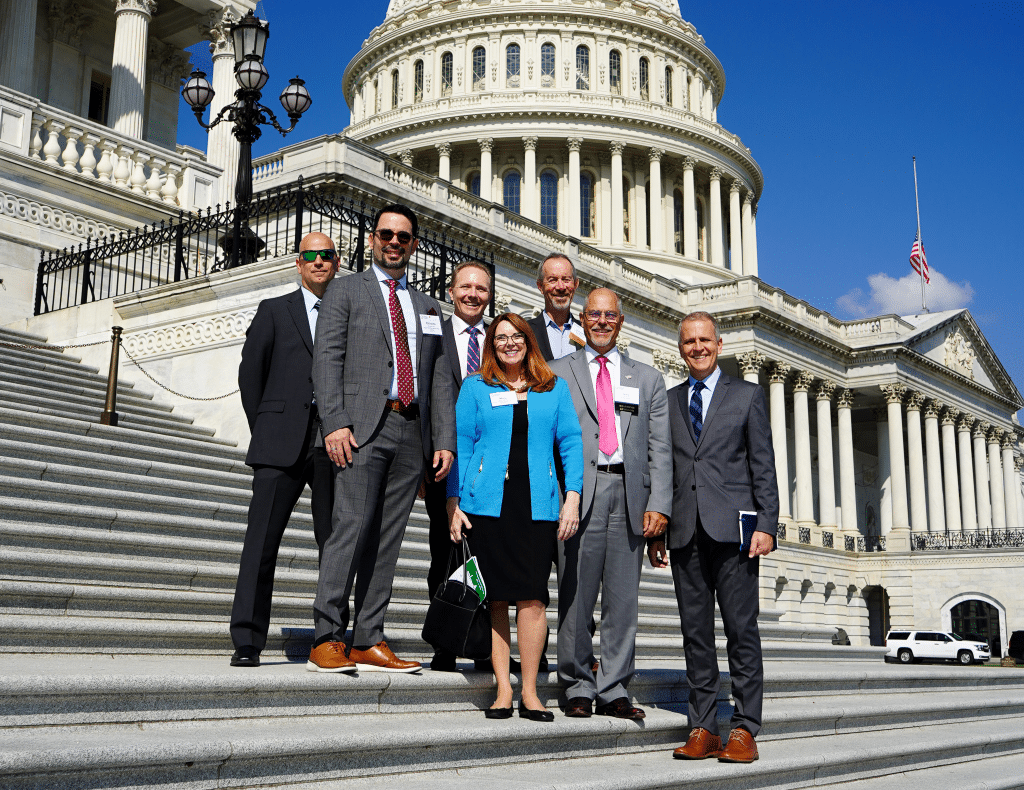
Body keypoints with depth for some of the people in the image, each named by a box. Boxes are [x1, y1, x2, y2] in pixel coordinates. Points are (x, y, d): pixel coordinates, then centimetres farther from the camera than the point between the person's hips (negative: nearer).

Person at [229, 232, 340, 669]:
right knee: (262, 539, -6)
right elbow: (250, 373, 9)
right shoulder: (274, 310, 12)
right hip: (283, 444, -1)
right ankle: (247, 642, -3)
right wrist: (265, 431, 5)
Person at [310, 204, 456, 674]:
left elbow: (440, 380, 18)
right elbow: (326, 360, -1)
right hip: (363, 427, -4)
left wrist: (445, 441, 7)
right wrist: (335, 423, -15)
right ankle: (327, 639, -11)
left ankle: (368, 642, 6)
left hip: (412, 433, 4)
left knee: (388, 537, 3)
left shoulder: (428, 307, 23)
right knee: (352, 525, -15)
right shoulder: (345, 291, 10)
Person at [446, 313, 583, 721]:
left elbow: (571, 442, 10)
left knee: (532, 596, -7)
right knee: (495, 599, 1)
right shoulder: (476, 387, 12)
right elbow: (460, 444, 9)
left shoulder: (554, 388, 14)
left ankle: (529, 692, 2)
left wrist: (573, 496, -1)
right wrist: (453, 502, 1)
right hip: (488, 502, 0)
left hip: (537, 504, 0)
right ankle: (503, 691, 8)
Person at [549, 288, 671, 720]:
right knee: (576, 596, -1)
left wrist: (659, 504, -1)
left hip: (631, 495, 2)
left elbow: (660, 449, 11)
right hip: (579, 494, -2)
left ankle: (613, 691, 11)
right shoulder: (557, 373, 13)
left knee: (623, 599, 3)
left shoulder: (647, 378, 18)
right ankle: (578, 688, 10)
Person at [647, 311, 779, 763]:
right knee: (695, 632, 4)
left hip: (733, 529, -3)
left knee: (741, 629, -3)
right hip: (685, 531, 3)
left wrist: (766, 525, -7)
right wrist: (654, 530, 7)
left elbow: (763, 466, 4)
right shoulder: (668, 401, 17)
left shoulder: (747, 396, 9)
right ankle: (702, 728, 9)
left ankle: (745, 728, 2)